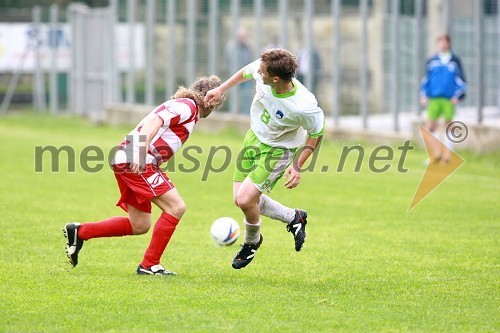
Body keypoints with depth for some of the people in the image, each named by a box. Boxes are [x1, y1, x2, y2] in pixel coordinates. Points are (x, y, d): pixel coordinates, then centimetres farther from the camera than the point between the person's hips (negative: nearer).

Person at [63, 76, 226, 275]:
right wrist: (141, 152, -32)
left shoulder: (184, 106, 24)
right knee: (176, 207, -10)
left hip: (126, 161, 10)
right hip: (137, 161, -10)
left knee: (139, 226, 13)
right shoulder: (188, 106, -6)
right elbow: (154, 121, -21)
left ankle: (79, 232, 17)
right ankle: (149, 265, -6)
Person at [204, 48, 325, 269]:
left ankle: (251, 242, 16)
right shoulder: (260, 70, -24)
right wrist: (220, 89, 8)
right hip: (254, 137, 6)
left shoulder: (304, 107, -37)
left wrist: (297, 166, -18)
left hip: (278, 150, -6)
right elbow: (246, 71, 3)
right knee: (241, 199, 8)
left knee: (245, 199, -18)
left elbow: (316, 133, -17)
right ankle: (294, 218, 31)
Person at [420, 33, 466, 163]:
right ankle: (436, 152, 5)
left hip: (449, 99, -2)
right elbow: (426, 79, 15)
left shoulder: (455, 61, 4)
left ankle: (447, 154, 9)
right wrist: (424, 95, 6)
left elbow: (461, 80, 5)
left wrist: (457, 95, -5)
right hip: (434, 99, 2)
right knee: (430, 127, -5)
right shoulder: (432, 61, 9)